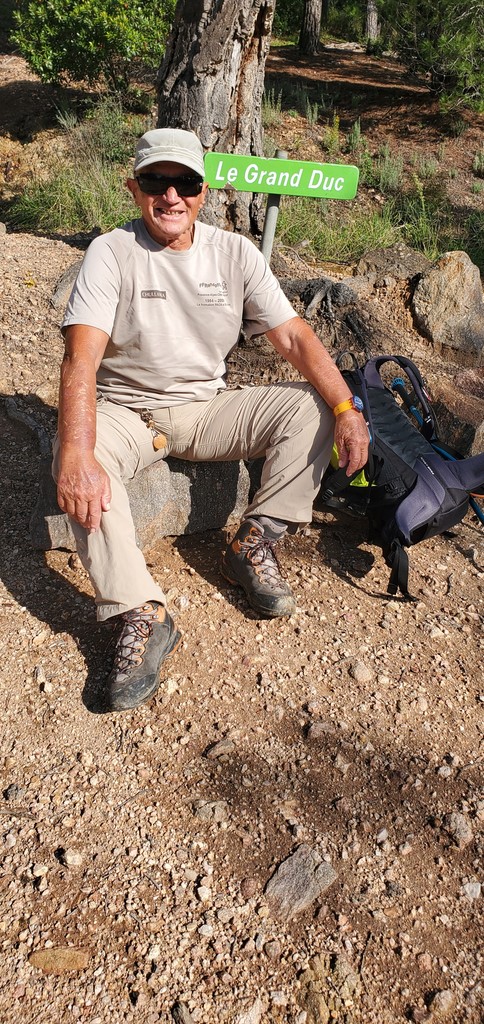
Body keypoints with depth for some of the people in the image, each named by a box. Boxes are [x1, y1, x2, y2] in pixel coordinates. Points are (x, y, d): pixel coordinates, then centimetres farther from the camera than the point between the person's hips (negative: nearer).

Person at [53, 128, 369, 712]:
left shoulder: (235, 253, 0)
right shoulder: (111, 253, -10)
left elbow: (294, 337, -5)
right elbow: (81, 358, -24)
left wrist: (346, 409, -22)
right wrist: (78, 454, -41)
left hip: (205, 411, 3)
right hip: (125, 413, -2)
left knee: (311, 405, -17)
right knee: (71, 453, -34)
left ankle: (253, 546, -10)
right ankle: (142, 616, -32)